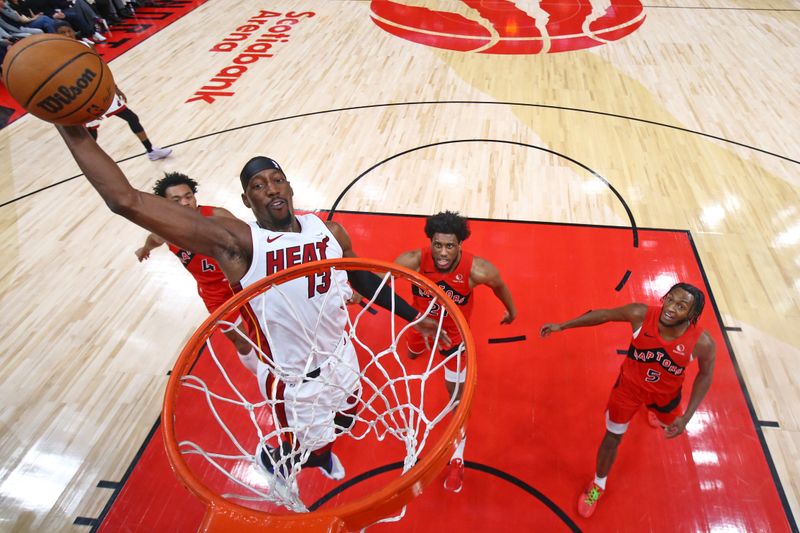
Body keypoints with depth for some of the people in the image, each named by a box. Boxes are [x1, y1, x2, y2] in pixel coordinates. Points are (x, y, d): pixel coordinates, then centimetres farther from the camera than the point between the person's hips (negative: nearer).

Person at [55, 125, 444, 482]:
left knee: (343, 421, 30)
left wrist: (414, 317, 10)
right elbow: (127, 201, -32)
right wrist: (74, 130, -36)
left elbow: (365, 280, 8)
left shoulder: (328, 230, -8)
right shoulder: (235, 242, -25)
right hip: (293, 378, -5)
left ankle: (321, 450, 66)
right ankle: (274, 458, 52)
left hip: (340, 355, 5)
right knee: (310, 452, 16)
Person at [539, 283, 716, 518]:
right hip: (629, 385, -1)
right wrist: (562, 326, -13)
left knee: (671, 424, 35)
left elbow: (705, 375, -11)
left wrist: (686, 418, -14)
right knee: (612, 438, 12)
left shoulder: (702, 343, -32)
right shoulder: (641, 314, -33)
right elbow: (604, 315, -17)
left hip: (666, 393, 1)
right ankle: (598, 485, 39)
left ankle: (656, 410, 75)